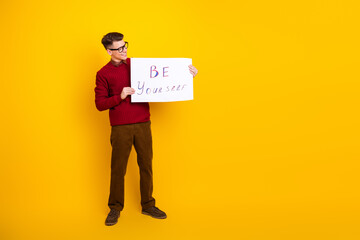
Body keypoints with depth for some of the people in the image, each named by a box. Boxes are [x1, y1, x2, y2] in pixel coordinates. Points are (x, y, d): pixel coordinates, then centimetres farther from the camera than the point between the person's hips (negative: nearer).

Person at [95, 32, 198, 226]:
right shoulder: (103, 74, 0)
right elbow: (99, 104, -2)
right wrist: (120, 96, -17)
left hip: (143, 125, 3)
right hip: (120, 128, -2)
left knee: (146, 166, 9)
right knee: (118, 168, 4)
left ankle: (148, 206, 23)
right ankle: (115, 208, 20)